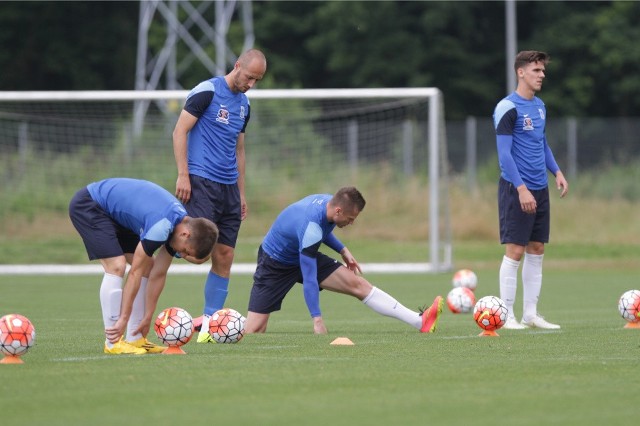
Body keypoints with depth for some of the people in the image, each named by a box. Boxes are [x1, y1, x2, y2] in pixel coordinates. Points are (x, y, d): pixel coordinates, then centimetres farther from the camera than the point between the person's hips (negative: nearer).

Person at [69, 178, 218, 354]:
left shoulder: (179, 227, -5)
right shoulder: (162, 225, -33)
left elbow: (158, 274, 1)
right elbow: (135, 273, -27)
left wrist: (147, 318, 2)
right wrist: (123, 319, -23)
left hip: (114, 214, 10)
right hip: (87, 205, -10)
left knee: (148, 266, 4)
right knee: (116, 266, -22)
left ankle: (135, 339, 6)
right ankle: (113, 344, -17)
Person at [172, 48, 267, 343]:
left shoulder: (243, 104, 17)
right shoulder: (207, 91, -7)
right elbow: (180, 131, -9)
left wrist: (241, 193, 22)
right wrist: (183, 175, -15)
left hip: (229, 187, 8)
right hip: (201, 182, -7)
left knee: (224, 257, 3)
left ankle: (210, 322, 6)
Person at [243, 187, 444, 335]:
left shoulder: (327, 201, -13)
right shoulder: (310, 229, -38)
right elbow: (309, 280, -35)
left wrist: (342, 250, 8)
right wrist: (317, 320, -33)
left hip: (304, 256, 7)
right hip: (275, 264, -7)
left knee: (357, 283, -8)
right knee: (253, 331, -19)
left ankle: (419, 321, -12)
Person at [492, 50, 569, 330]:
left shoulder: (539, 106, 13)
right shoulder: (508, 108, -12)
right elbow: (504, 153, -16)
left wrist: (557, 172, 11)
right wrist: (521, 189, -21)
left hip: (540, 190, 8)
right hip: (516, 189, -8)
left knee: (536, 250, 9)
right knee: (515, 251, -7)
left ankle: (530, 314, 15)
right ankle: (507, 316, -2)